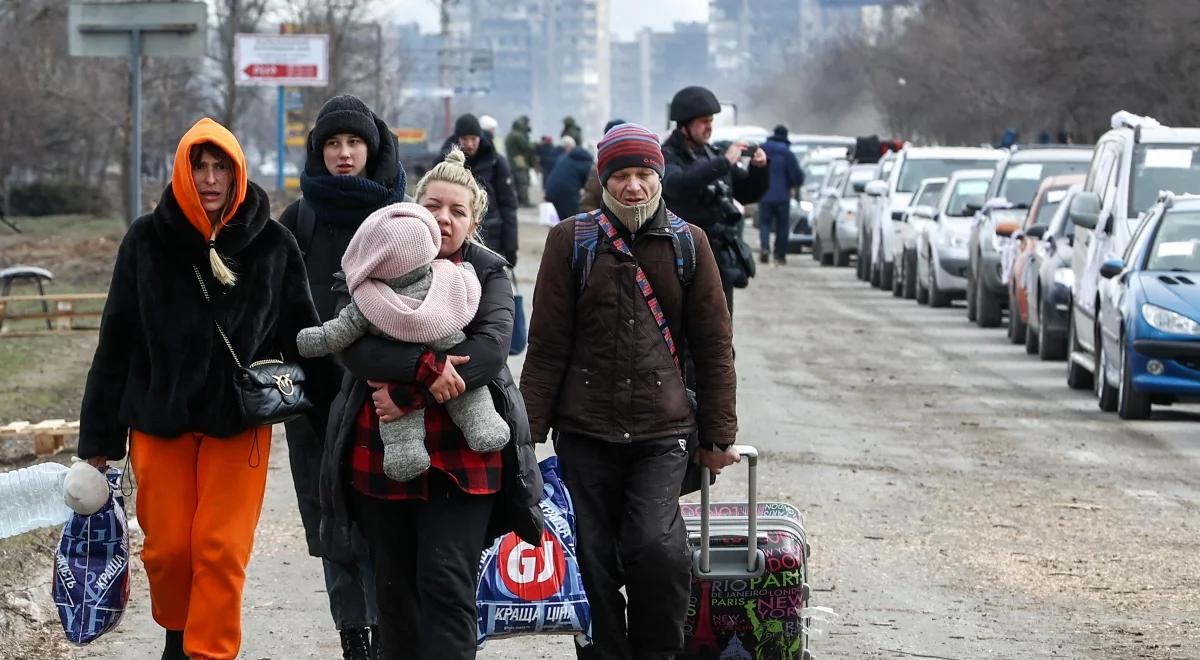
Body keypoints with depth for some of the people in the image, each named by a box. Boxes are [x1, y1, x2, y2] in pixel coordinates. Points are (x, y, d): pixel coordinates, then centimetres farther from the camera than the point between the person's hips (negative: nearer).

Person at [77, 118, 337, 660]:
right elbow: (117, 340, 1)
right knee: (168, 547, 5)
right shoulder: (148, 240, -3)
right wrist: (99, 437, 3)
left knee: (223, 550, -7)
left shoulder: (272, 243, -3)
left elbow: (301, 335, 3)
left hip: (240, 422, -1)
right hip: (159, 418, 1)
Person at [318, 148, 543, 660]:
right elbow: (353, 344, -11)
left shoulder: (488, 273, 4)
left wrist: (408, 395, -20)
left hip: (462, 459, -2)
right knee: (396, 588, 10)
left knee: (447, 584, -11)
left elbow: (491, 348, -14)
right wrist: (424, 367, -27)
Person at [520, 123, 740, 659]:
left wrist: (718, 435, 7)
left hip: (662, 432, -1)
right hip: (583, 431, 1)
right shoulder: (571, 240, 5)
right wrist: (529, 428, 2)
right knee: (593, 562, 2)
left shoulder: (688, 242, 6)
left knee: (656, 547, -17)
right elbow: (547, 345, 5)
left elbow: (714, 346, 9)